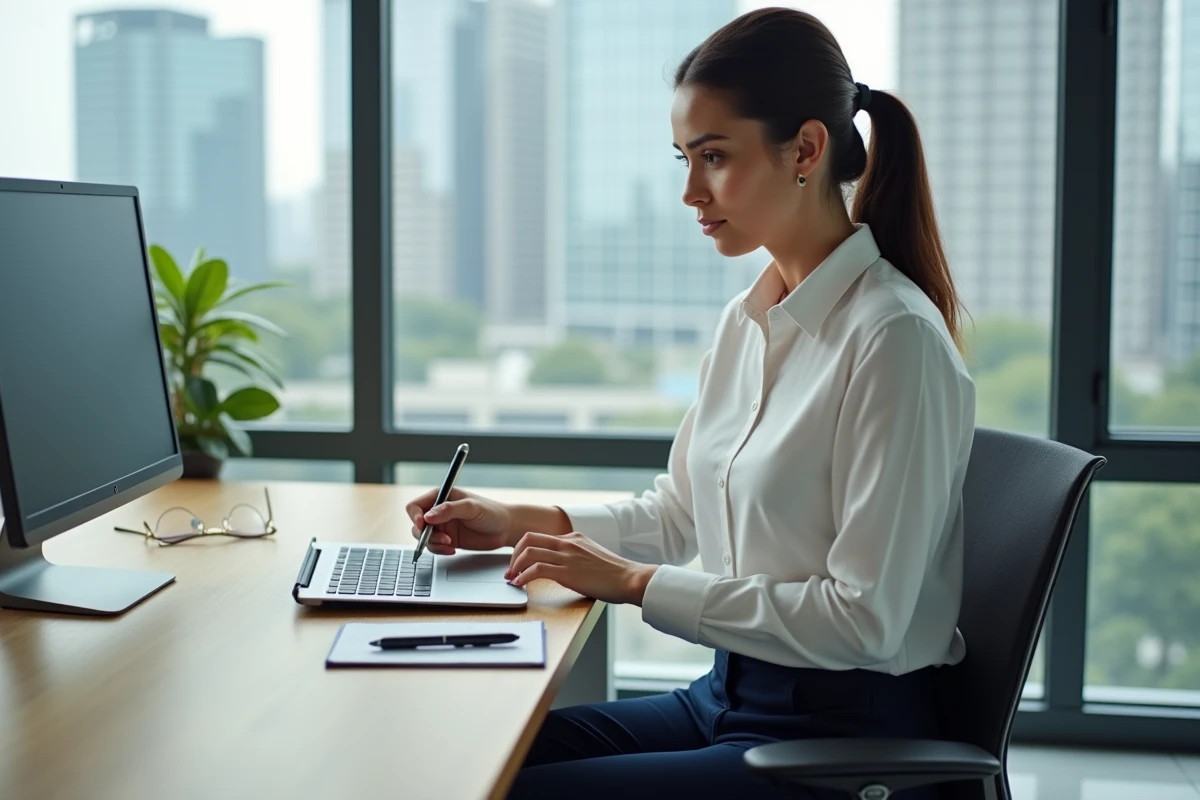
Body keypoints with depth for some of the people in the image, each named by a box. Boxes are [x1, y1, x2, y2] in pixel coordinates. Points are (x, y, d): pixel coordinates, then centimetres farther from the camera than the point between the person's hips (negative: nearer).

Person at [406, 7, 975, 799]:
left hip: (844, 735, -7)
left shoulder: (893, 336, -19)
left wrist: (635, 582, -17)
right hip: (731, 696, 7)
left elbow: (863, 619, -21)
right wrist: (517, 521, 4)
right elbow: (677, 512, 17)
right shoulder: (747, 319, 6)